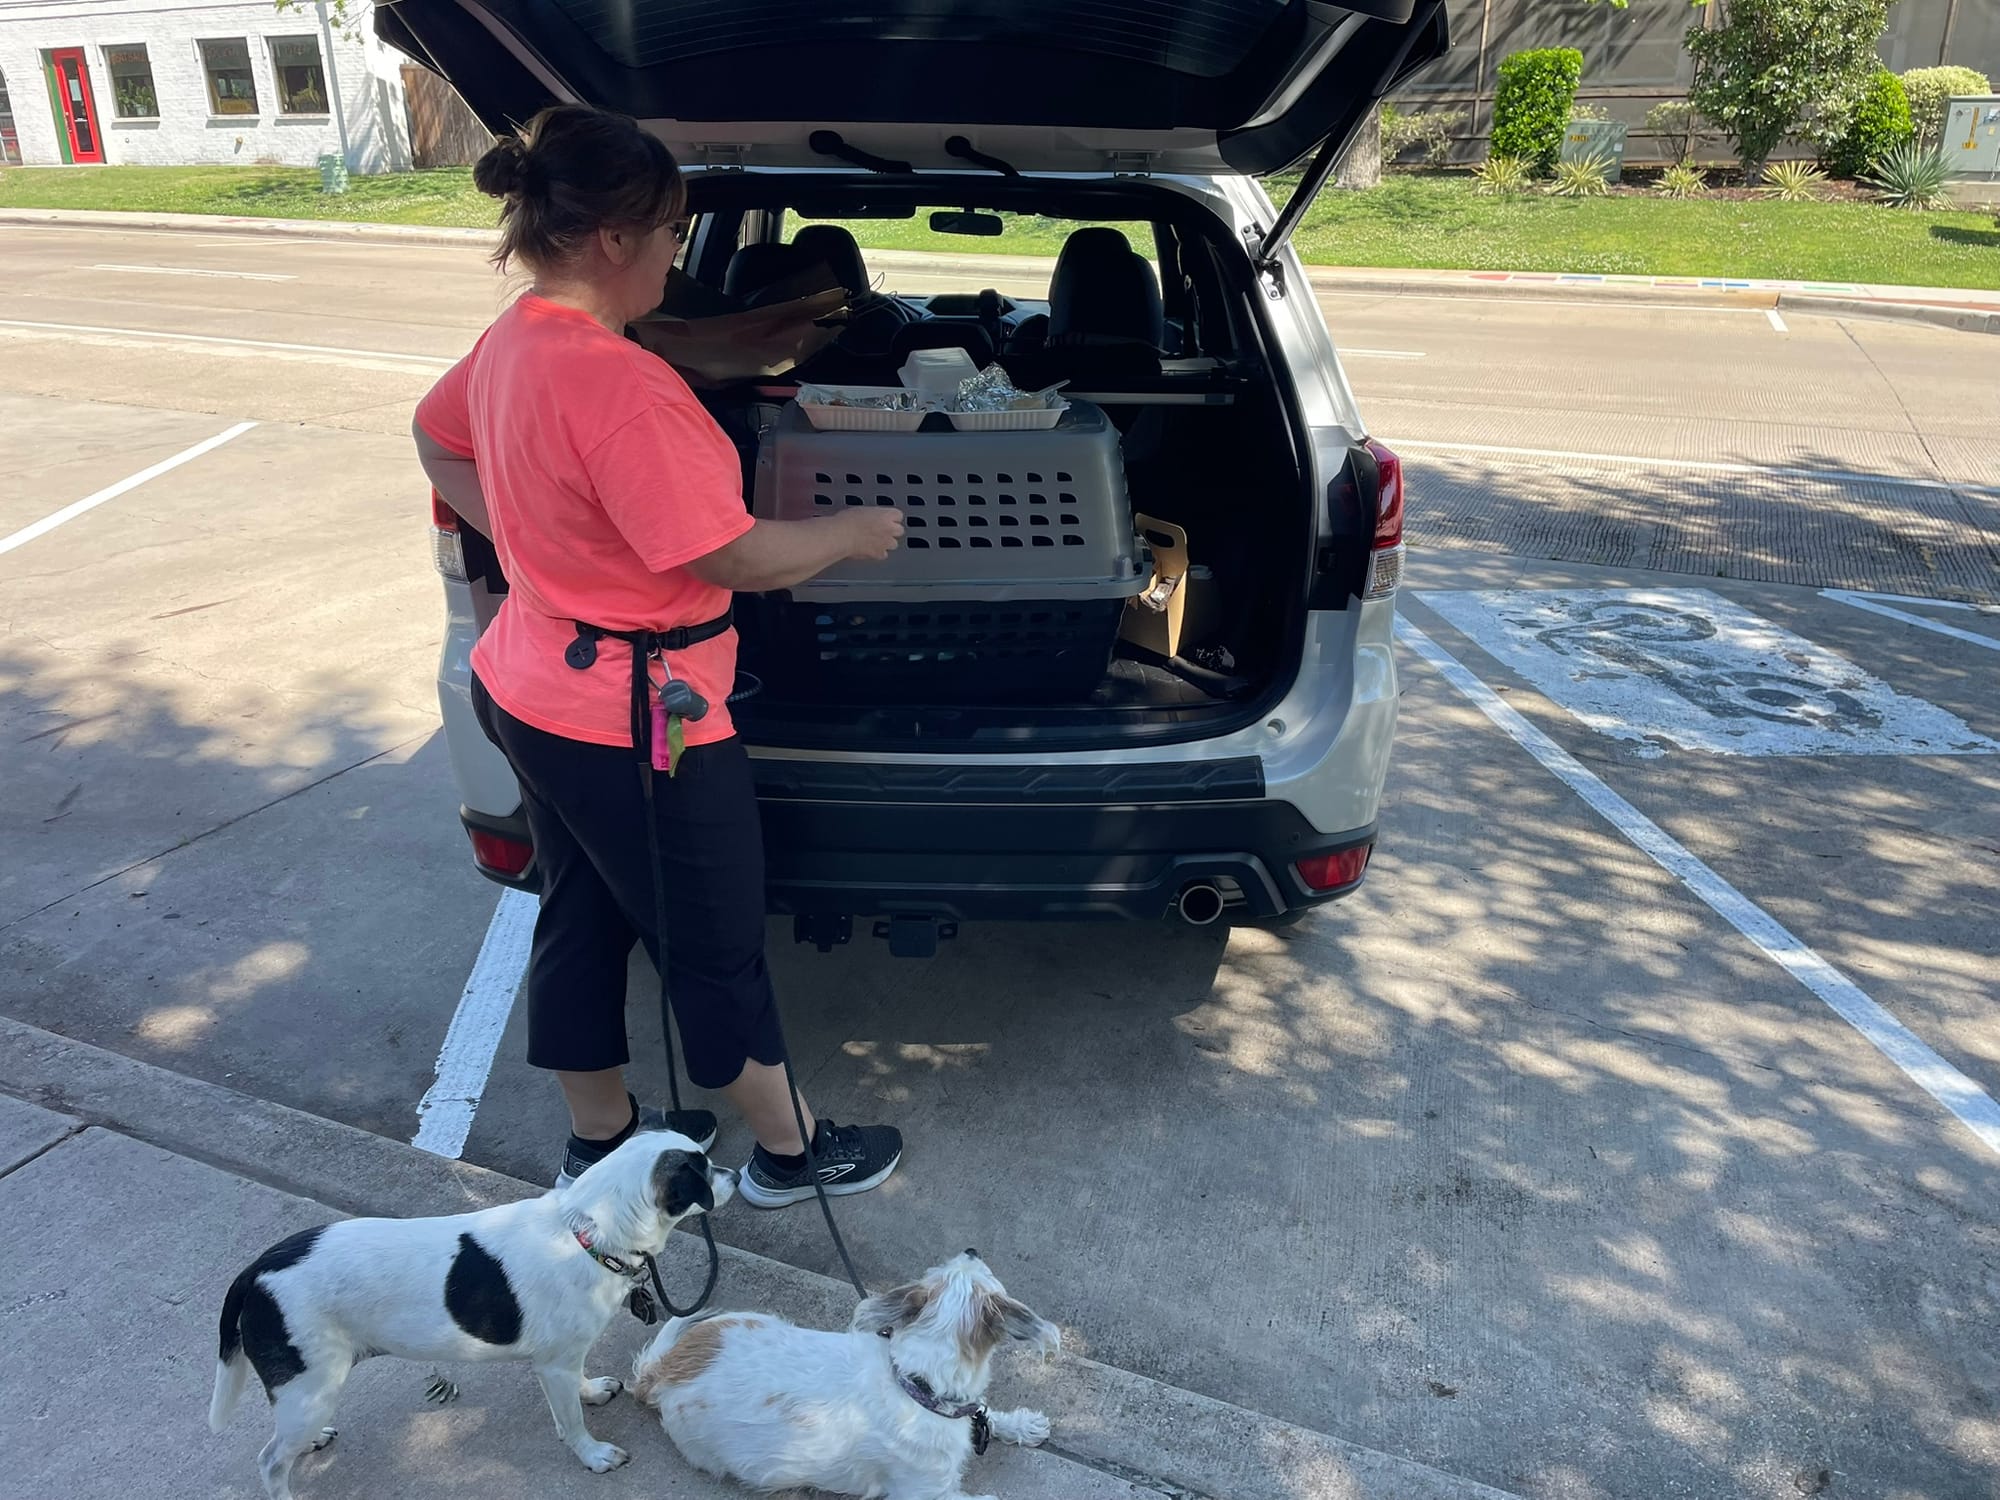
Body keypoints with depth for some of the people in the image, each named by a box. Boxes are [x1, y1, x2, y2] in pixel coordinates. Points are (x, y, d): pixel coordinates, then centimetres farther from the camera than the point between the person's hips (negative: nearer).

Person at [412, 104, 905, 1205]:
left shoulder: (511, 341, 2)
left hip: (531, 690, 9)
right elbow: (736, 557, -25)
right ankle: (787, 1152, 31)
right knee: (716, 946, 9)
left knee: (581, 921, 22)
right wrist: (854, 533, -8)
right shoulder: (619, 382, -28)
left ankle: (600, 1138, 41)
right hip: (632, 720, -9)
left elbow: (437, 438, 22)